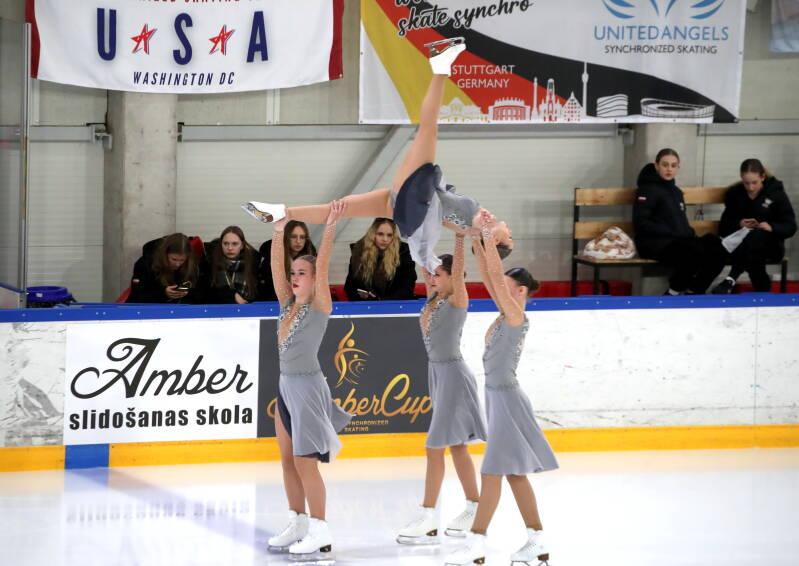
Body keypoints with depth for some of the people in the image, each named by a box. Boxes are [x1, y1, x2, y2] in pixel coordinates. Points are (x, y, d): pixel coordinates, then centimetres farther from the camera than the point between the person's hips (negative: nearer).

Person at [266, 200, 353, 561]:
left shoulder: (319, 307, -10)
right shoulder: (287, 303, 8)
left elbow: (322, 266, -20)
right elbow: (276, 267, 2)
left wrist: (330, 228, -27)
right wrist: (279, 233, -8)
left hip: (308, 387, -8)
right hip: (285, 386, 8)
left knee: (305, 462, -7)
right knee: (288, 461, 10)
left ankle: (320, 534, -4)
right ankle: (298, 524, 17)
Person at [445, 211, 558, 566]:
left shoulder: (517, 318, -14)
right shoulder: (505, 315, 9)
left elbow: (496, 277, -21)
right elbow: (488, 276, 11)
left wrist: (490, 239, -20)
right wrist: (476, 240, 6)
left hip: (506, 399, -10)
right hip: (497, 396, 10)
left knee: (493, 470, -8)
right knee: (513, 472, 10)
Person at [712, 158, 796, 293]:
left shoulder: (776, 193, -3)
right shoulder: (734, 193, 4)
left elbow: (790, 227, -6)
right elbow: (724, 227, 5)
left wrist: (772, 227, -27)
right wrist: (738, 224, -17)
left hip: (770, 244, -2)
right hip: (742, 240, 2)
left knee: (756, 236, -40)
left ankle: (731, 280, -53)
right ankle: (762, 289, -24)